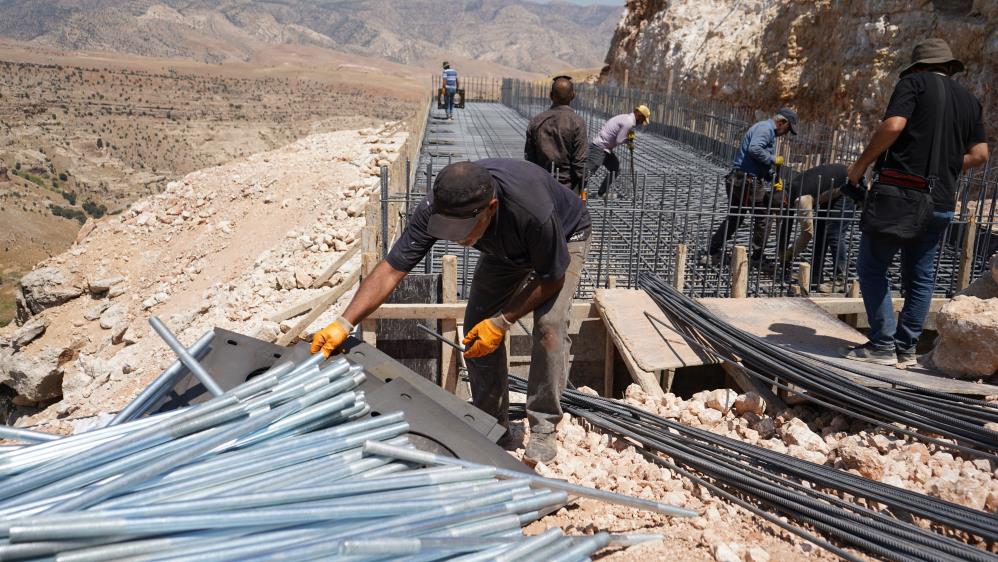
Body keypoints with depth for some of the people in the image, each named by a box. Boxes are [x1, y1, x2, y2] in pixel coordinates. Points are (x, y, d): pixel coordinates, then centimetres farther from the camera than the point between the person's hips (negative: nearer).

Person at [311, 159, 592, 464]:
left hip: (564, 237, -4)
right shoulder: (435, 208, -34)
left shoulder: (533, 210, -46)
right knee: (477, 325, -6)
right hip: (506, 248, 5)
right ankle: (493, 422, 13)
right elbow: (391, 269, -30)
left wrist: (502, 321, -29)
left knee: (549, 324, -22)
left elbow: (552, 278, -28)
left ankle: (543, 430, -6)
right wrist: (344, 323, -38)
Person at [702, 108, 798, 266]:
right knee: (762, 218, 6)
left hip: (737, 180, 10)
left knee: (733, 218, 16)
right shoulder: (765, 128, -10)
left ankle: (711, 254, 14)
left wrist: (774, 179, 15)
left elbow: (762, 164, 26)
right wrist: (773, 159, -16)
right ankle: (757, 257, 16)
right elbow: (754, 149, -28)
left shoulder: (767, 130, 24)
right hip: (749, 182, -10)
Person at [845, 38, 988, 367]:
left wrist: (861, 164, -6)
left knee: (872, 267, 1)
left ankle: (883, 345, -3)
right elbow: (979, 154, 11)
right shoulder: (969, 100, 18)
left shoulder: (914, 83, 2)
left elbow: (893, 125, -15)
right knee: (921, 276, 11)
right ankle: (906, 348, 14)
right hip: (941, 201, 6)